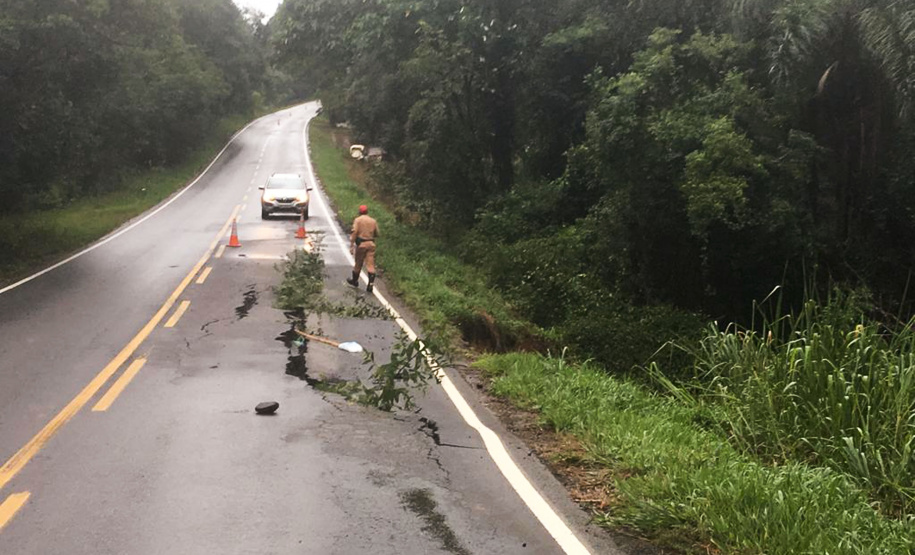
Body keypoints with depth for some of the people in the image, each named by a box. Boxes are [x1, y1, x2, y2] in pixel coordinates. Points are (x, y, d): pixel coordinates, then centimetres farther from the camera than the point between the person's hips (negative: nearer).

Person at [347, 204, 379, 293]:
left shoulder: (357, 220, -4)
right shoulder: (373, 221, 8)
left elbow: (354, 233, -12)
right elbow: (377, 234, 12)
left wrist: (351, 246, -11)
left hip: (361, 243, -2)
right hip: (371, 243, 3)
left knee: (358, 263, 13)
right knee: (370, 264, -2)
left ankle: (355, 280, 31)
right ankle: (371, 284, -11)